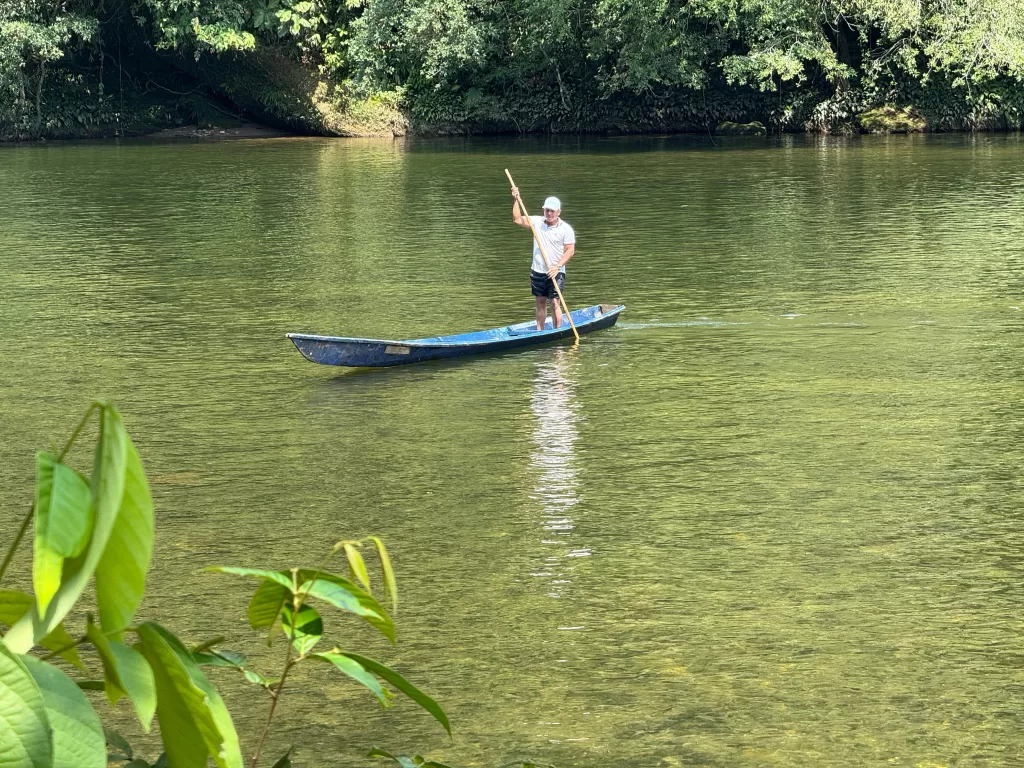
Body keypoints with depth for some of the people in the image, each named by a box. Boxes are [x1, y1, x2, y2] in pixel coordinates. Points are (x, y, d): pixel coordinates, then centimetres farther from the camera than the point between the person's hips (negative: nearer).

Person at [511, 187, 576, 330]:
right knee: (540, 302, 11)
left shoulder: (565, 229, -6)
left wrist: (557, 266, -18)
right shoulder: (537, 222, 4)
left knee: (554, 302, -8)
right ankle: (539, 331, 17)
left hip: (555, 273, -4)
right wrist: (516, 200, -10)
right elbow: (518, 219, 1)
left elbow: (570, 250, -9)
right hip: (537, 271, 4)